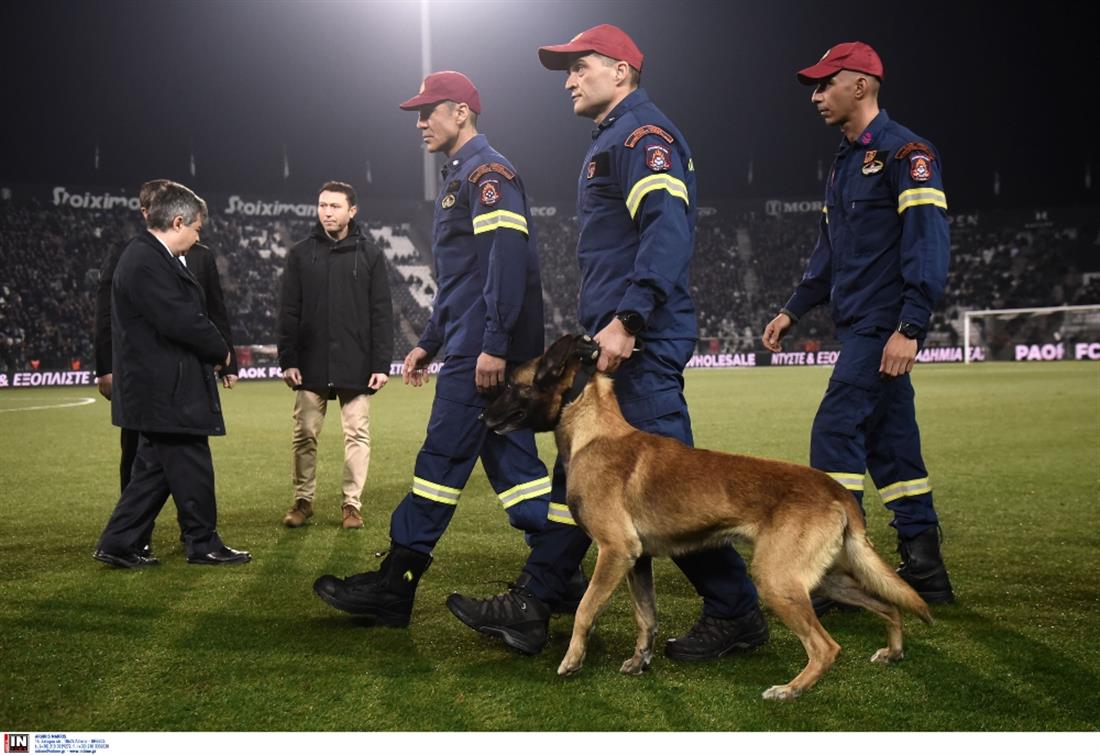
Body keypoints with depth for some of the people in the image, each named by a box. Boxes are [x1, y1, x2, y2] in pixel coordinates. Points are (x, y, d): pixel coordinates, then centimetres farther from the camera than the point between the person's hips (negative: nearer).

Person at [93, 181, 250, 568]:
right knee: (191, 468, 1)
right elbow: (182, 321, -24)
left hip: (158, 388, 11)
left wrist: (214, 353, 6)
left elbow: (184, 314, 17)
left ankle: (119, 544, 18)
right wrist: (222, 351, -9)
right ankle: (203, 544, 14)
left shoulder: (149, 257, 15)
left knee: (155, 469, 15)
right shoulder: (147, 263, -20)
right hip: (167, 391, -11)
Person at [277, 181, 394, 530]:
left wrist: (382, 364, -5)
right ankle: (303, 500, 18)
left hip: (355, 366, -1)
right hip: (311, 365, 1)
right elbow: (289, 313, 5)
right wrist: (287, 360, -2)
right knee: (305, 434, 6)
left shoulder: (370, 254, 2)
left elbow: (382, 315, 1)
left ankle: (352, 503, 14)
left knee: (357, 435, 4)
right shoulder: (300, 253, 5)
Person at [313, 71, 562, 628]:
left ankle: (392, 587, -1)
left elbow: (508, 258, -21)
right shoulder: (460, 177, 24)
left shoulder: (487, 171, -9)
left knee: (442, 459, -6)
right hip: (476, 350, 10)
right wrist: (429, 343, 25)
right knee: (512, 461, 9)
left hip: (482, 352, -10)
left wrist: (493, 345, -26)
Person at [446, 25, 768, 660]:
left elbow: (667, 232, -23)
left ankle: (736, 614, 2)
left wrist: (625, 320, -28)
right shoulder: (613, 141, 24)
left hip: (642, 344, -11)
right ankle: (529, 608, 16)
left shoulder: (643, 133, -9)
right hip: (618, 344, 11)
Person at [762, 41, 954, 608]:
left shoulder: (905, 152, -9)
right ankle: (924, 568, 16)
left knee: (835, 432, -12)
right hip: (859, 327, 9)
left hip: (884, 327, -9)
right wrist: (793, 310, 21)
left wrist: (909, 328, -24)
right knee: (889, 440, 10)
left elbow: (928, 243, -18)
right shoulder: (844, 162, 19)